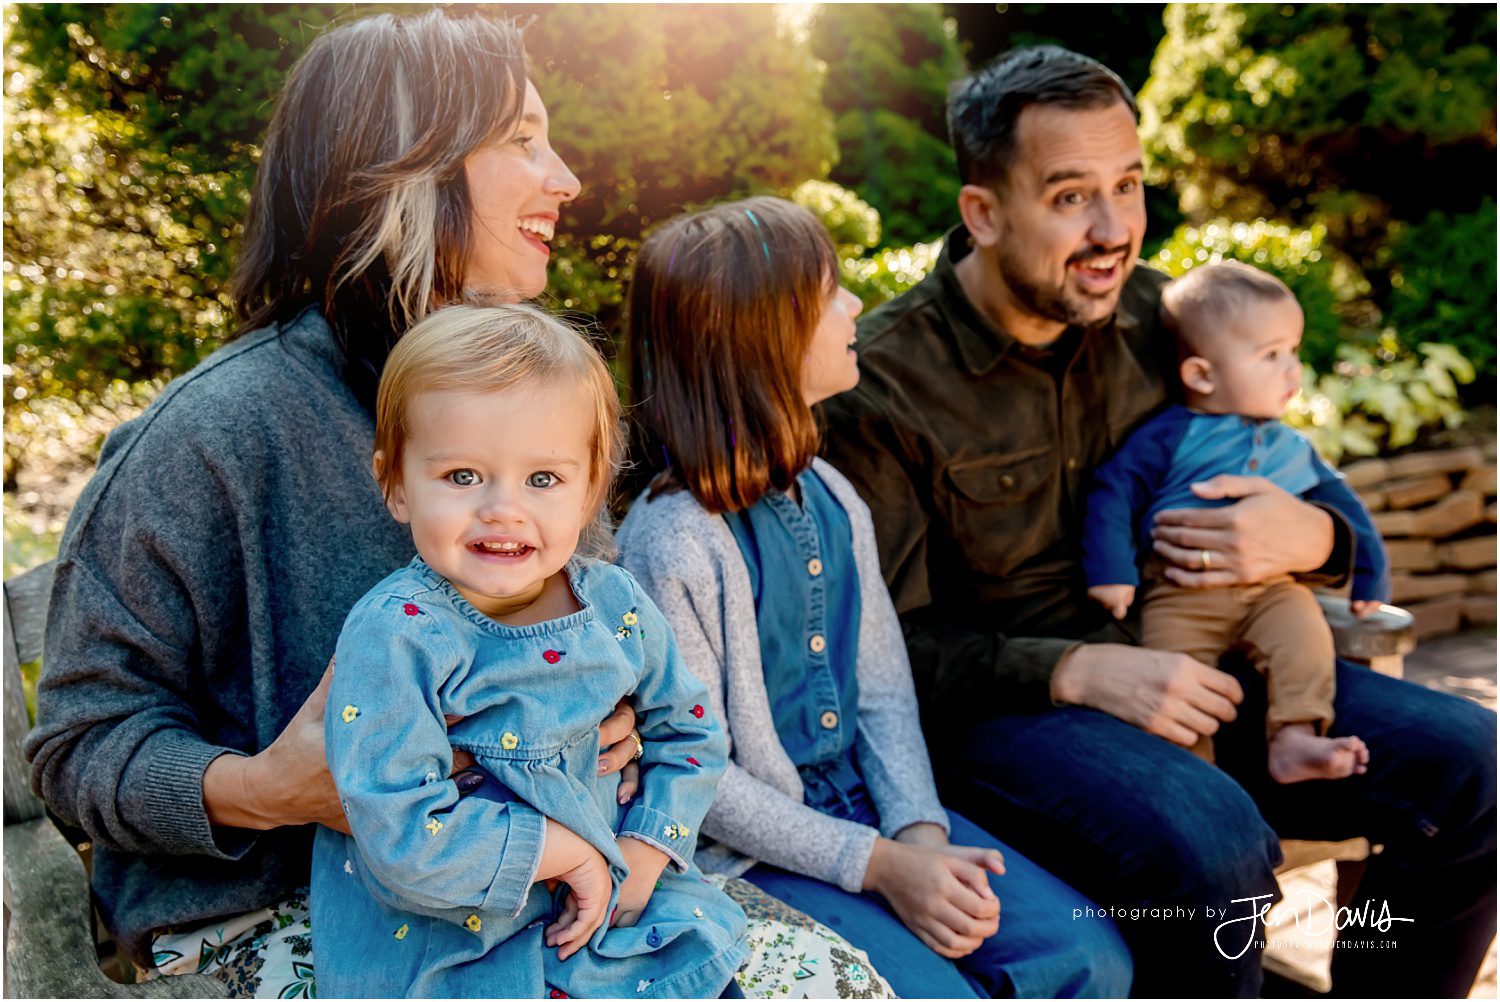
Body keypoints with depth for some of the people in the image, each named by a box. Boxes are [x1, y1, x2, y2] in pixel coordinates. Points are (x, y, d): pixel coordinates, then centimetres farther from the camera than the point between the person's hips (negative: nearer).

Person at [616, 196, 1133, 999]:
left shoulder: (832, 501, 4)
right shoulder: (673, 546, -20)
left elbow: (884, 690, 6)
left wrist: (919, 831, -10)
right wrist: (877, 865, -18)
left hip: (866, 804, 7)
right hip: (748, 850, -7)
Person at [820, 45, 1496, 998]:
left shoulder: (1159, 316, 6)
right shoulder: (886, 382, -12)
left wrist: (1309, 538, -12)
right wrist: (1077, 671, -25)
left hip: (1184, 667, 6)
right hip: (1001, 706, -6)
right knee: (1211, 847, -33)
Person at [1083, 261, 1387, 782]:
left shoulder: (1290, 447, 18)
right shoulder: (1170, 437, 1)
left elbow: (1340, 503, 28)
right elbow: (1114, 491, -3)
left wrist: (1371, 575, 25)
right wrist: (1110, 571, -11)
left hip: (1271, 588, 4)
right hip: (1179, 593, -3)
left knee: (1305, 630, -25)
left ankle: (1293, 739, -24)